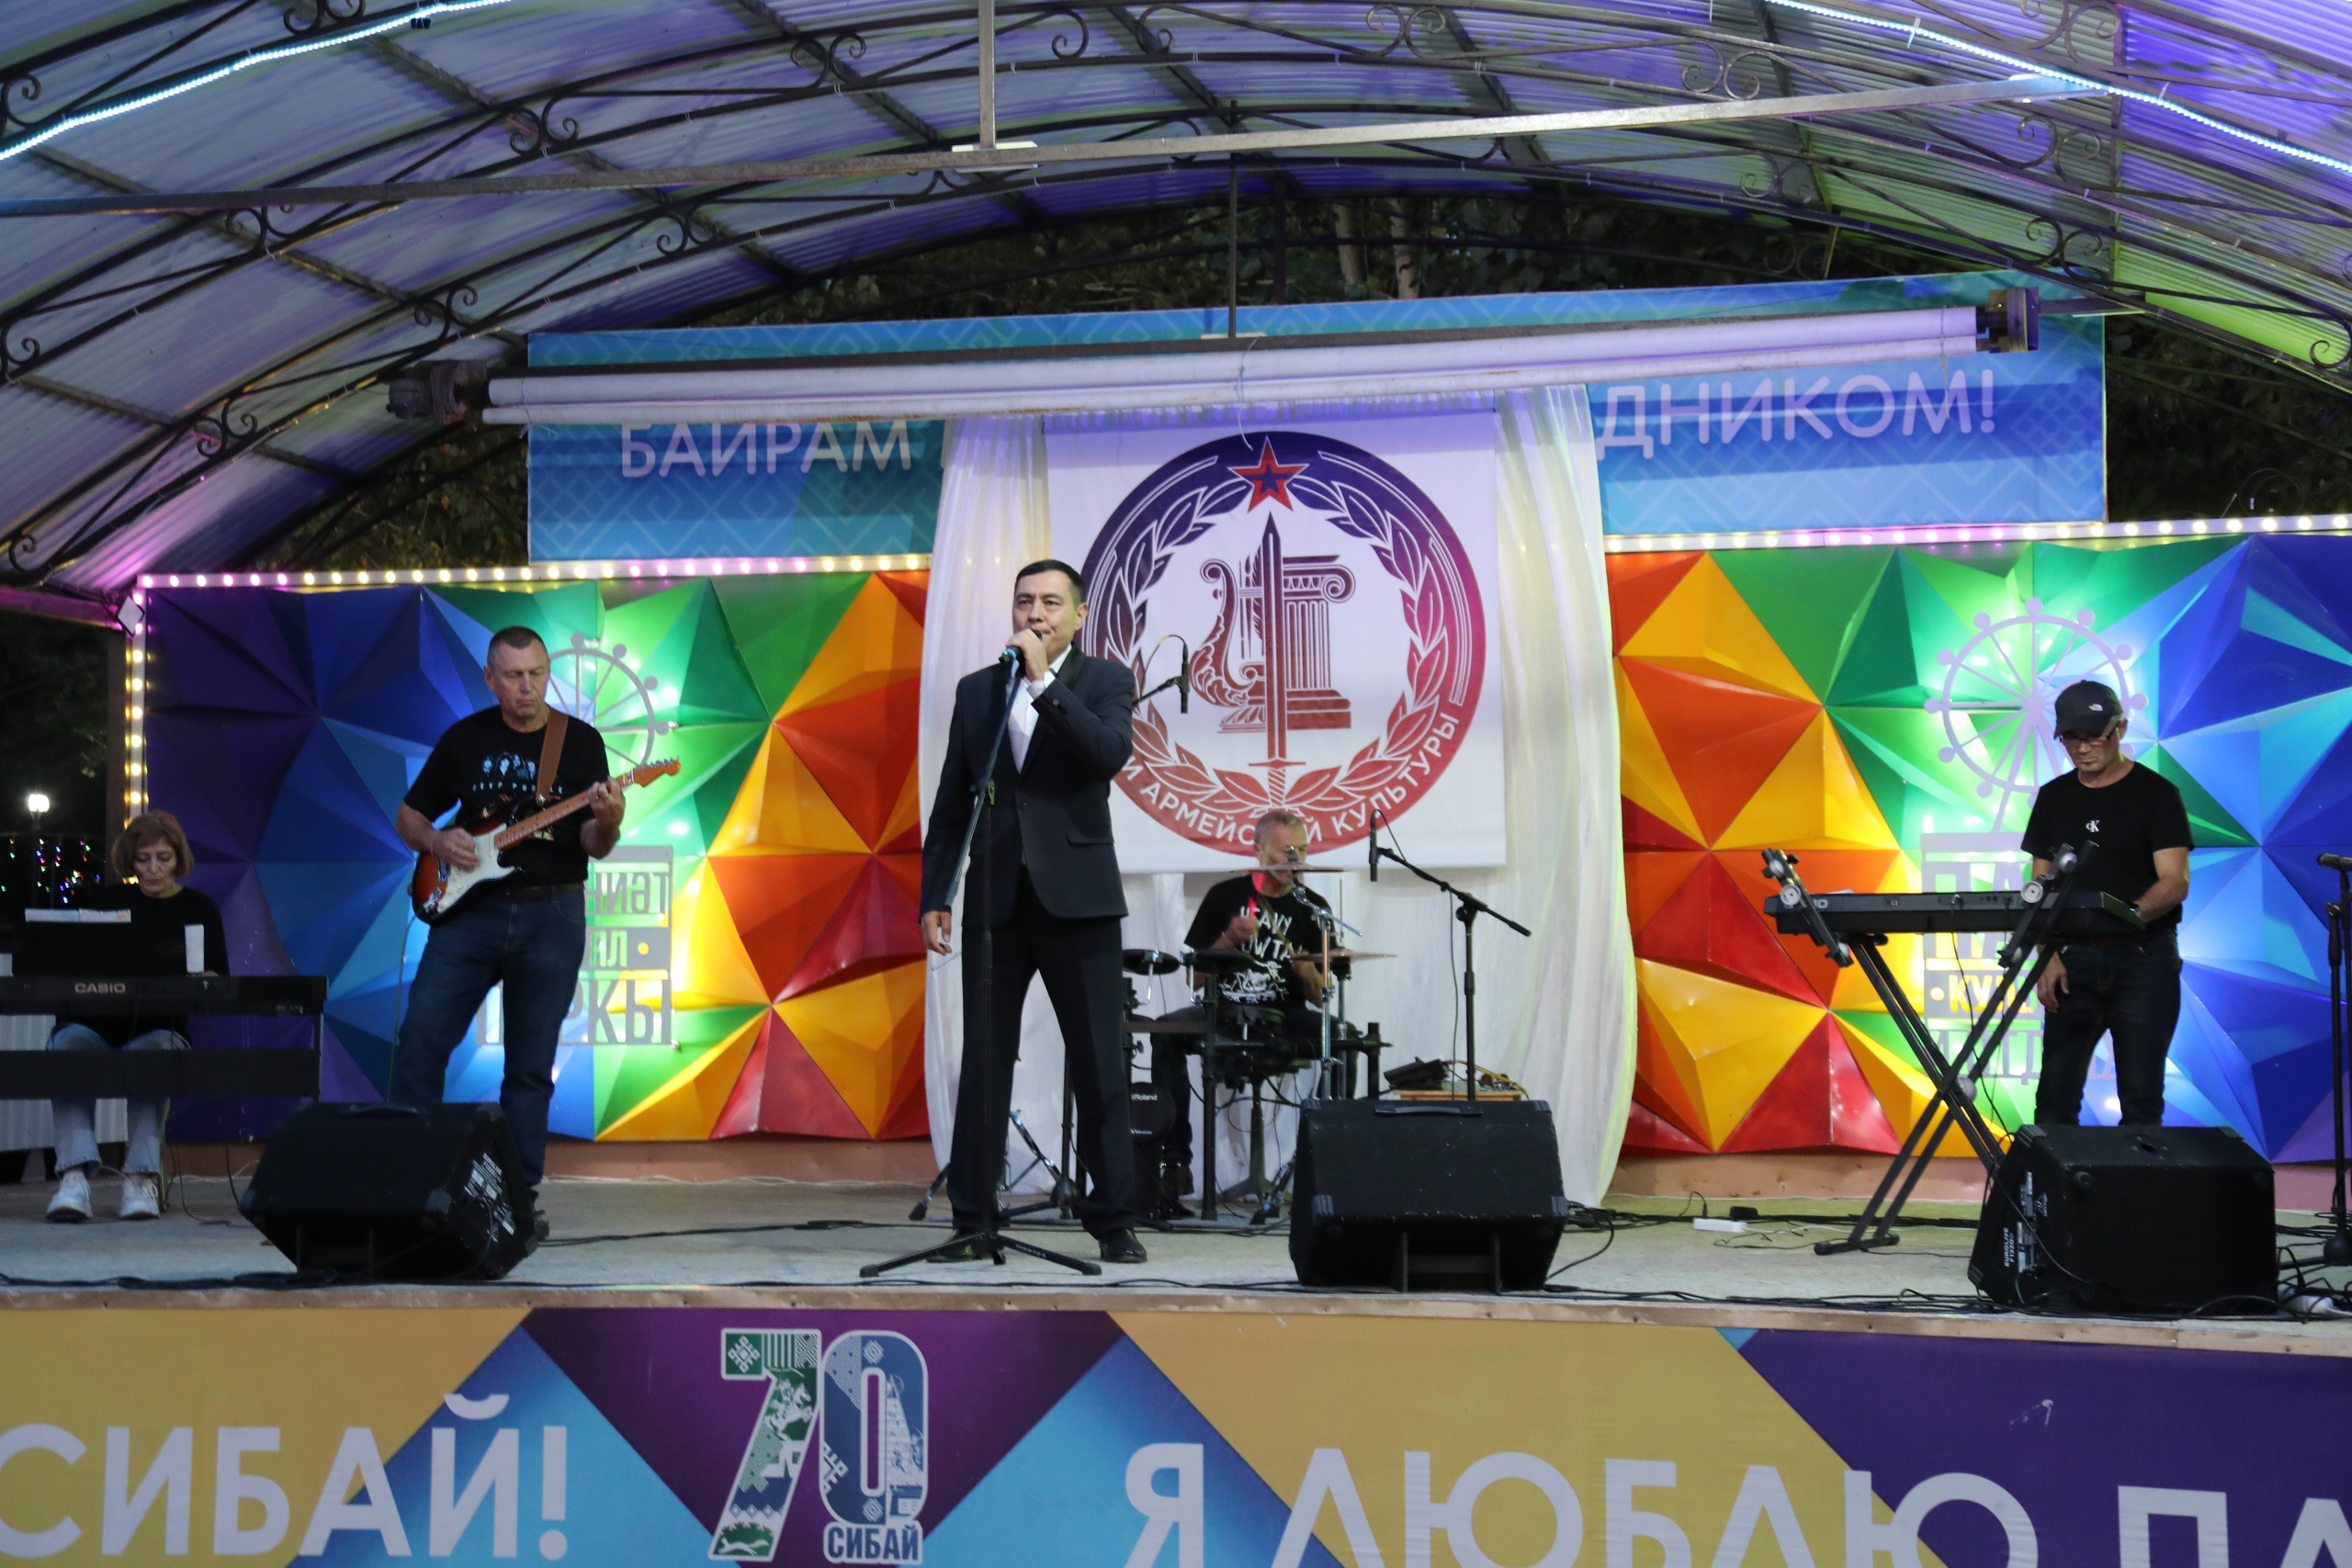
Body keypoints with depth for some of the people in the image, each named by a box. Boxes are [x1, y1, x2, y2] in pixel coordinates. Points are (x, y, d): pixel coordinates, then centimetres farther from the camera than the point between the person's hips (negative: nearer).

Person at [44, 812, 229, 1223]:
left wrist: (197, 980, -17)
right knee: (69, 1046, -34)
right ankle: (74, 1174, -44)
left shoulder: (198, 909, 11)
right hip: (92, 1022, 1)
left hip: (159, 1028, -1)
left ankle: (143, 1177, -39)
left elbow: (219, 980, 6)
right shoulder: (103, 900, 13)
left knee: (153, 1052, -38)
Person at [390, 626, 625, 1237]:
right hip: (468, 910, 1)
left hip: (551, 917, -1)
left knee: (530, 1066, 1)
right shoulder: (464, 739, 6)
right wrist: (438, 842, -8)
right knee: (420, 1038, -11)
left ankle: (520, 1195, 8)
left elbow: (594, 847, -2)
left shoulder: (581, 741, 2)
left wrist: (606, 822, -24)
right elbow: (407, 818, 13)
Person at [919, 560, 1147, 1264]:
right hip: (995, 899, 3)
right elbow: (951, 803, 12)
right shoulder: (977, 690, 12)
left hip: (1076, 896, -2)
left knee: (1100, 1064, -1)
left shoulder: (1104, 681, 4)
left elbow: (1111, 754, -16)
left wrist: (1044, 682, -18)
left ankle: (1114, 1220, 5)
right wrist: (933, 897, 5)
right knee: (984, 1062, 3)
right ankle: (972, 1218, 8)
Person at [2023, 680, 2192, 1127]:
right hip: (2074, 959, 4)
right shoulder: (2054, 797, 10)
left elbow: (2175, 883, -11)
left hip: (2144, 959, -4)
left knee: (2141, 1100, -3)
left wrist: (2129, 913, -31)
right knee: (2055, 1097, 1)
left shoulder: (2156, 793, -3)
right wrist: (2047, 956, -3)